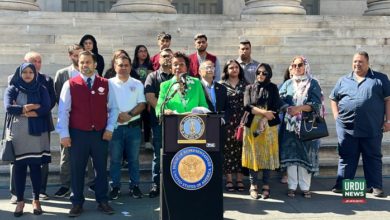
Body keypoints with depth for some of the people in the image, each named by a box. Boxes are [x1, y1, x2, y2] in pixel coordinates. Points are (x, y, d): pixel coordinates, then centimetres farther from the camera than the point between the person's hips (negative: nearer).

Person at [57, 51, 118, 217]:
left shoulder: (105, 84, 3)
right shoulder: (70, 84, -3)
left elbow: (113, 108, 8)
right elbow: (63, 111, -4)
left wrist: (109, 128, 0)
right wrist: (64, 134, -8)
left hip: (100, 134, 2)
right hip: (77, 134, -1)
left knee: (101, 168, 9)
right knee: (77, 170, 6)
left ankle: (102, 201, 21)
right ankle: (77, 203, 19)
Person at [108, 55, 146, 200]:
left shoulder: (137, 84, 7)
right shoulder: (109, 83, 3)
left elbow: (142, 104, 0)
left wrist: (129, 115, -15)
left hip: (133, 126, 1)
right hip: (115, 126, -1)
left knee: (133, 159, 7)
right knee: (115, 159, 5)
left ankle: (134, 186, 16)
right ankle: (115, 187, 14)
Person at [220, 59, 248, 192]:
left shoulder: (245, 84, 11)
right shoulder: (221, 85, 7)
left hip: (241, 121, 1)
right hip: (227, 122, -1)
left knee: (240, 148, 2)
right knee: (227, 149, -1)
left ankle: (239, 179, 10)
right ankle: (229, 179, 7)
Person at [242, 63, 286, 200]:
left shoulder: (273, 88, 8)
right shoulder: (249, 88, 10)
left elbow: (275, 107, -3)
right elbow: (247, 106, -4)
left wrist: (263, 121, -16)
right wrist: (264, 112, -16)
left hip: (269, 127, 0)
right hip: (252, 126, 1)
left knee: (267, 155, 0)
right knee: (253, 155, 0)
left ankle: (266, 186, 8)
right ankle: (253, 186, 7)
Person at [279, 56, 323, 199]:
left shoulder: (313, 84, 4)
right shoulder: (288, 84, 12)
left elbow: (316, 104, -7)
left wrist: (299, 108, -19)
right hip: (290, 125, 2)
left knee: (305, 155, -1)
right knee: (290, 154, 0)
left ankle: (305, 187, 7)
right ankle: (292, 187, 7)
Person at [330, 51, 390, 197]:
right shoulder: (343, 81, 13)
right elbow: (333, 99, 19)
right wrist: (336, 117, 7)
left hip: (372, 128, -2)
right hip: (347, 128, 2)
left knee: (373, 157, 6)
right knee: (346, 157, 7)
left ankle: (375, 187, 14)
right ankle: (342, 185, 14)